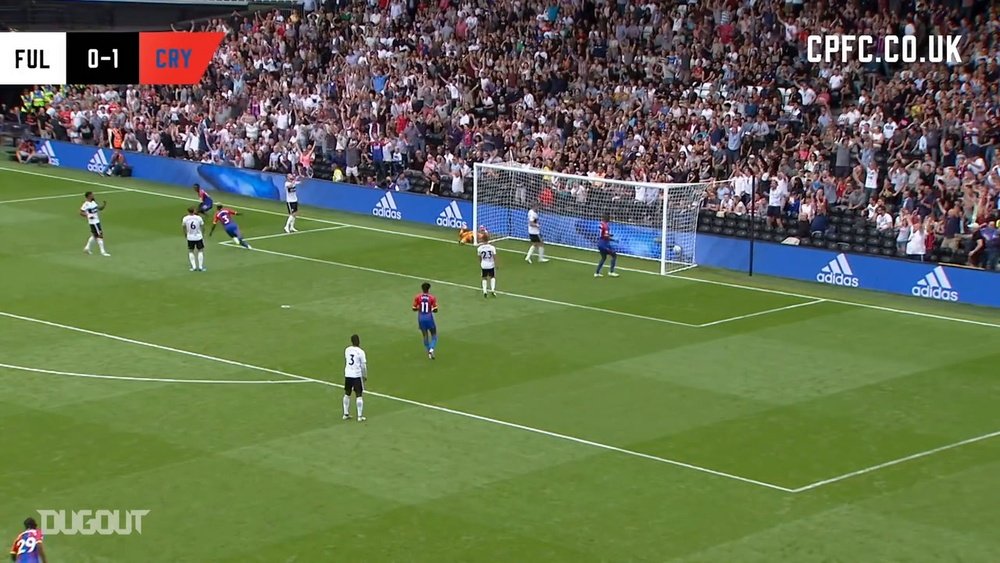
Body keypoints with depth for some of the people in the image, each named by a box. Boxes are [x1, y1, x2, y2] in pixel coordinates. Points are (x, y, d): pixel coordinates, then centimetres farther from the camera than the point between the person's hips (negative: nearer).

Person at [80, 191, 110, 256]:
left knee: (95, 235, 20)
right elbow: (81, 212, -14)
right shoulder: (86, 204, -15)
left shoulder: (93, 202, 9)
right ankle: (102, 252, -4)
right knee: (100, 236, -8)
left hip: (97, 221, 9)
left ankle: (87, 248, 33)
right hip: (93, 222, -9)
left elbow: (100, 208, 16)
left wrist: (104, 205, -2)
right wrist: (87, 215, -27)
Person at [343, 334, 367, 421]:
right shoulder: (360, 352, -12)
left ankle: (346, 414, 21)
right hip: (357, 375, -5)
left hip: (347, 375, 5)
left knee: (347, 394, 17)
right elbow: (363, 366, -9)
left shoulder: (347, 350, 1)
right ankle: (360, 416, 0)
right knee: (359, 395, 1)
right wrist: (365, 376, 3)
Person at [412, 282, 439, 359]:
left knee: (425, 336, 17)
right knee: (434, 336, 12)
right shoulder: (432, 298, -10)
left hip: (421, 319, 2)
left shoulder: (417, 297, -6)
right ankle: (431, 349, -12)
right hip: (429, 318, -2)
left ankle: (429, 352, 17)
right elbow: (435, 310, -9)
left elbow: (414, 309, -1)